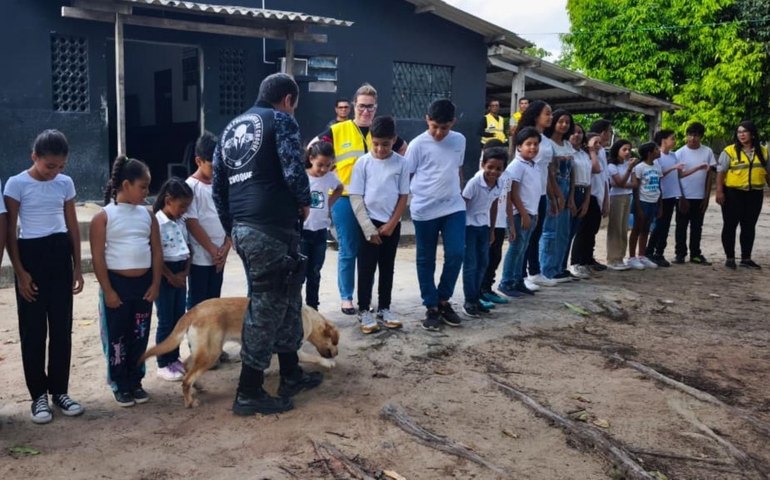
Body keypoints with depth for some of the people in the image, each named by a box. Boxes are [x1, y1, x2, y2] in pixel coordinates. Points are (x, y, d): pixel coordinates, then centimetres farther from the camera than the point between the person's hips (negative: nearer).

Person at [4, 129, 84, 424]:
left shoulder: (65, 183, 4)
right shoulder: (17, 184, -7)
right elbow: (9, 231, -5)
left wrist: (77, 267, 8)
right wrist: (20, 272, -10)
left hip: (60, 255, 4)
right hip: (31, 255, -3)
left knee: (62, 327, 6)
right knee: (33, 330, 3)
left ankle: (60, 391, 18)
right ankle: (39, 395, 14)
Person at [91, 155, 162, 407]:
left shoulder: (147, 214, 5)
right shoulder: (103, 217, -8)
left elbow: (157, 251, 7)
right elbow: (98, 257, -9)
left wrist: (155, 284, 1)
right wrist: (108, 290, -12)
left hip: (144, 284, 4)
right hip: (117, 283, -4)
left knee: (139, 336, 12)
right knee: (117, 337, 6)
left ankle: (136, 381, 25)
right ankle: (120, 385, 19)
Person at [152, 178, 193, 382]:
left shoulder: (181, 222, 7)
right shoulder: (157, 222, -16)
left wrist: (186, 271, -2)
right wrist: (170, 276, -14)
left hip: (180, 273, 7)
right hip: (164, 275, -7)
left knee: (179, 318, 13)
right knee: (166, 320, 0)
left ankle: (174, 358, 25)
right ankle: (163, 364, 10)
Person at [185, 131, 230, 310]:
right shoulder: (191, 186, -9)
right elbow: (191, 222, -13)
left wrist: (226, 246, -4)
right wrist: (212, 249, -13)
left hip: (219, 257, 6)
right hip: (200, 257, -6)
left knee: (214, 301, 13)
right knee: (197, 302, 3)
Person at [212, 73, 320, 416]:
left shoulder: (231, 128, 20)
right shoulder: (281, 121, -3)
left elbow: (218, 187, 18)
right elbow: (294, 171, -17)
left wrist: (231, 229, 23)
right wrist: (304, 202, 3)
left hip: (242, 229, 9)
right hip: (272, 228, -8)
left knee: (285, 299, 20)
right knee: (267, 306, 0)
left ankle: (291, 375, 30)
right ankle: (248, 393, 7)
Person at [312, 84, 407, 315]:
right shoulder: (337, 131, -4)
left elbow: (404, 152, 21)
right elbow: (312, 149, 3)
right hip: (345, 199, -3)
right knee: (348, 251, 3)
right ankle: (346, 297, 15)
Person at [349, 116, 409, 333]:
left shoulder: (401, 163, -2)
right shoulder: (363, 163, -7)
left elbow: (404, 196, 2)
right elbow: (356, 198, -7)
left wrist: (391, 224, -6)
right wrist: (369, 228, -11)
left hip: (392, 224, 2)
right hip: (369, 224, -2)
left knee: (387, 268, 11)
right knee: (366, 269, 1)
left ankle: (384, 308, 22)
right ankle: (364, 311, 10)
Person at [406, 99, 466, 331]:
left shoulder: (459, 140, 5)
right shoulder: (418, 144, -8)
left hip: (454, 208, 3)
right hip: (425, 211, -3)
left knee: (456, 254, -3)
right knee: (426, 260, 5)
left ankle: (443, 301, 16)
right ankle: (431, 307, 17)